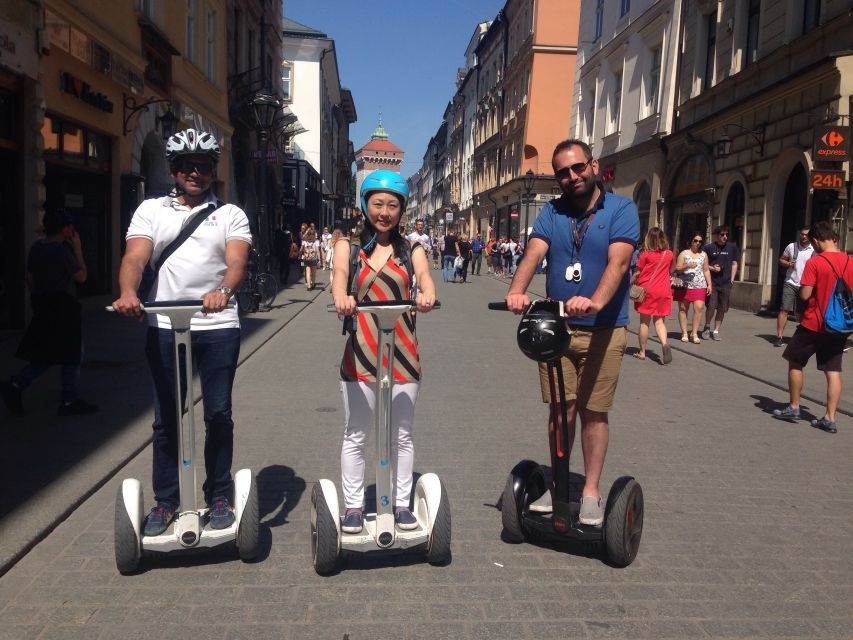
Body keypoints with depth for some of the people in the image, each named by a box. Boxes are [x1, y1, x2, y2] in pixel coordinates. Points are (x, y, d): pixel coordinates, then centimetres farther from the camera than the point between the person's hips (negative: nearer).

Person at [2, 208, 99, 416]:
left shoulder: (36, 248, 7)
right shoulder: (62, 250, -16)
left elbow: (30, 279, 12)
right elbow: (82, 277, -7)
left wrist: (38, 300, 20)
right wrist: (77, 249, -3)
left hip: (42, 306, 8)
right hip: (63, 307, -8)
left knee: (44, 356, 17)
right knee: (70, 356, 4)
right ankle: (70, 401, 9)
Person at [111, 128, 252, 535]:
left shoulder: (230, 214, 9)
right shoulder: (151, 210, 11)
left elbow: (237, 260, -8)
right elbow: (135, 257, -4)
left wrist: (224, 291, -31)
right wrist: (128, 293, -25)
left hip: (218, 326, -1)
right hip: (164, 327, 1)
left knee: (218, 414, 4)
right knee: (166, 418, 8)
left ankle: (219, 497, 19)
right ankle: (165, 501, 21)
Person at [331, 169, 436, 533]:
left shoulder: (411, 249, 8)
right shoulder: (350, 246, 6)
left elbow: (424, 275, -12)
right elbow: (339, 274, -15)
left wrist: (427, 294, -36)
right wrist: (341, 296, -39)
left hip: (402, 353, 1)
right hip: (360, 353, -1)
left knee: (402, 436, 10)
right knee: (355, 436, 7)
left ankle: (401, 503, 24)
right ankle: (354, 505, 20)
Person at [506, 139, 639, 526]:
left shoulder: (620, 210, -3)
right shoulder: (552, 212, 7)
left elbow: (618, 261, -18)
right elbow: (534, 254, -9)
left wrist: (595, 301, -36)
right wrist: (517, 291, -29)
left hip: (603, 329, -2)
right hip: (556, 326, 3)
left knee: (594, 411, 5)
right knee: (561, 408, 8)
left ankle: (591, 491, 16)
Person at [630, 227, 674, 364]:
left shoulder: (646, 254, -8)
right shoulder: (669, 254, 2)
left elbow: (637, 273, -3)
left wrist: (629, 284, 10)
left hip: (647, 290, -2)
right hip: (663, 291, 2)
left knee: (644, 322, 6)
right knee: (659, 321, 7)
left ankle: (642, 352, 12)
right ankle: (664, 344, -19)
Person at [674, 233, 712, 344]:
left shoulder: (704, 254, 13)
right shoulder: (684, 254, 5)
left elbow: (706, 271, 17)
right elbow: (677, 269, 0)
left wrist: (709, 284, 10)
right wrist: (686, 266, -18)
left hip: (700, 286, 1)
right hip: (685, 285, -1)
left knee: (699, 307, -12)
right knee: (683, 309, 2)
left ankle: (694, 333, -6)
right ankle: (684, 333, 11)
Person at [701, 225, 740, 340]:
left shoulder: (732, 247, 7)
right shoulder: (708, 247, 2)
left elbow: (734, 264, 10)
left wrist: (732, 279, 3)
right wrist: (712, 268, -10)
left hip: (725, 283, 2)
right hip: (712, 282, -2)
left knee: (722, 309, 4)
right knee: (711, 306, -9)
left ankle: (716, 331, 16)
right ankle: (707, 327, 14)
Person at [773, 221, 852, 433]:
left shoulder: (815, 262, -14)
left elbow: (805, 295, -15)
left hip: (813, 324, -5)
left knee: (795, 363, 13)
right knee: (833, 371, 6)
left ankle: (793, 407, 18)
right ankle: (830, 418, 5)